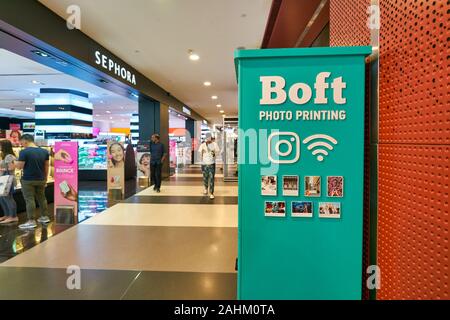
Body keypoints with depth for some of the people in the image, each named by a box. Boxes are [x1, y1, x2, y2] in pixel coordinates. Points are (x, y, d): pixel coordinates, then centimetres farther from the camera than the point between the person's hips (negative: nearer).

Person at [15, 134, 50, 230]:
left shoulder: (24, 152, -14)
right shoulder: (44, 151, 3)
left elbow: (19, 167, -12)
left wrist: (15, 162, 9)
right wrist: (45, 178, 16)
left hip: (28, 180, -5)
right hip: (41, 179, 6)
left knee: (29, 200, 0)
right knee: (42, 198, 16)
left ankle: (31, 221, 3)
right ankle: (45, 217, 24)